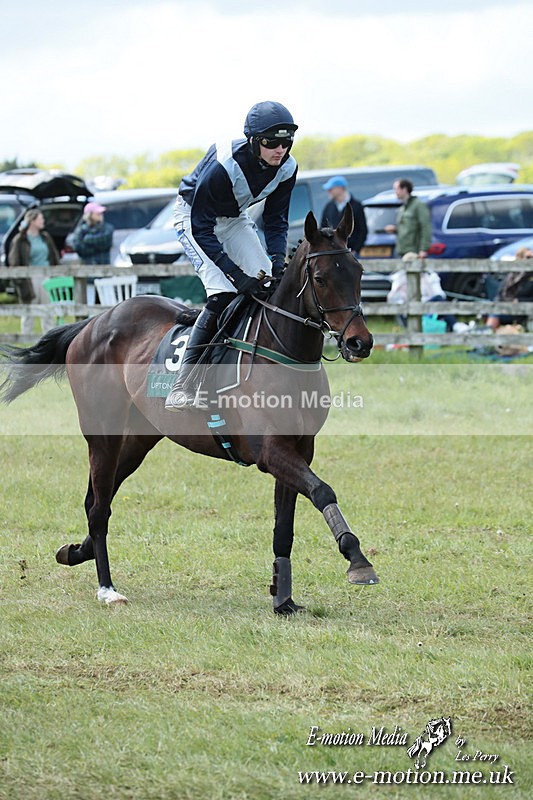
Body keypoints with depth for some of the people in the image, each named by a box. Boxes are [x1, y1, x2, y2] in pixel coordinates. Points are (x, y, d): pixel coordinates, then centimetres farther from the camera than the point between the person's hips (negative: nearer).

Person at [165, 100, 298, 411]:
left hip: (234, 219, 7)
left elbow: (276, 220, -4)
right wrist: (236, 274, -37)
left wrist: (277, 260, -22)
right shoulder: (223, 166, -36)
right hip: (194, 216, -7)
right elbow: (201, 228, -32)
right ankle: (183, 387, -26)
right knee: (223, 294, -23)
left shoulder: (287, 168, -17)